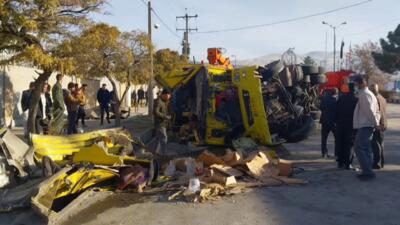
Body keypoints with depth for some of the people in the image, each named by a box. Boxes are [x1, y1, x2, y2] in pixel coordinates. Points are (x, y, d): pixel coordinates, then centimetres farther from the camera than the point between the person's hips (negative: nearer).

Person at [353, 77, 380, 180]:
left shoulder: (363, 94, -12)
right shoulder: (369, 93, 21)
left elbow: (369, 110, -21)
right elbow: (376, 110, 20)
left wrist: (375, 123, -16)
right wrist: (376, 122, 12)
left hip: (364, 126, -10)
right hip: (368, 125, 10)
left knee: (359, 148, -11)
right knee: (366, 149, 13)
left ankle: (368, 172, -13)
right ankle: (368, 171, 16)